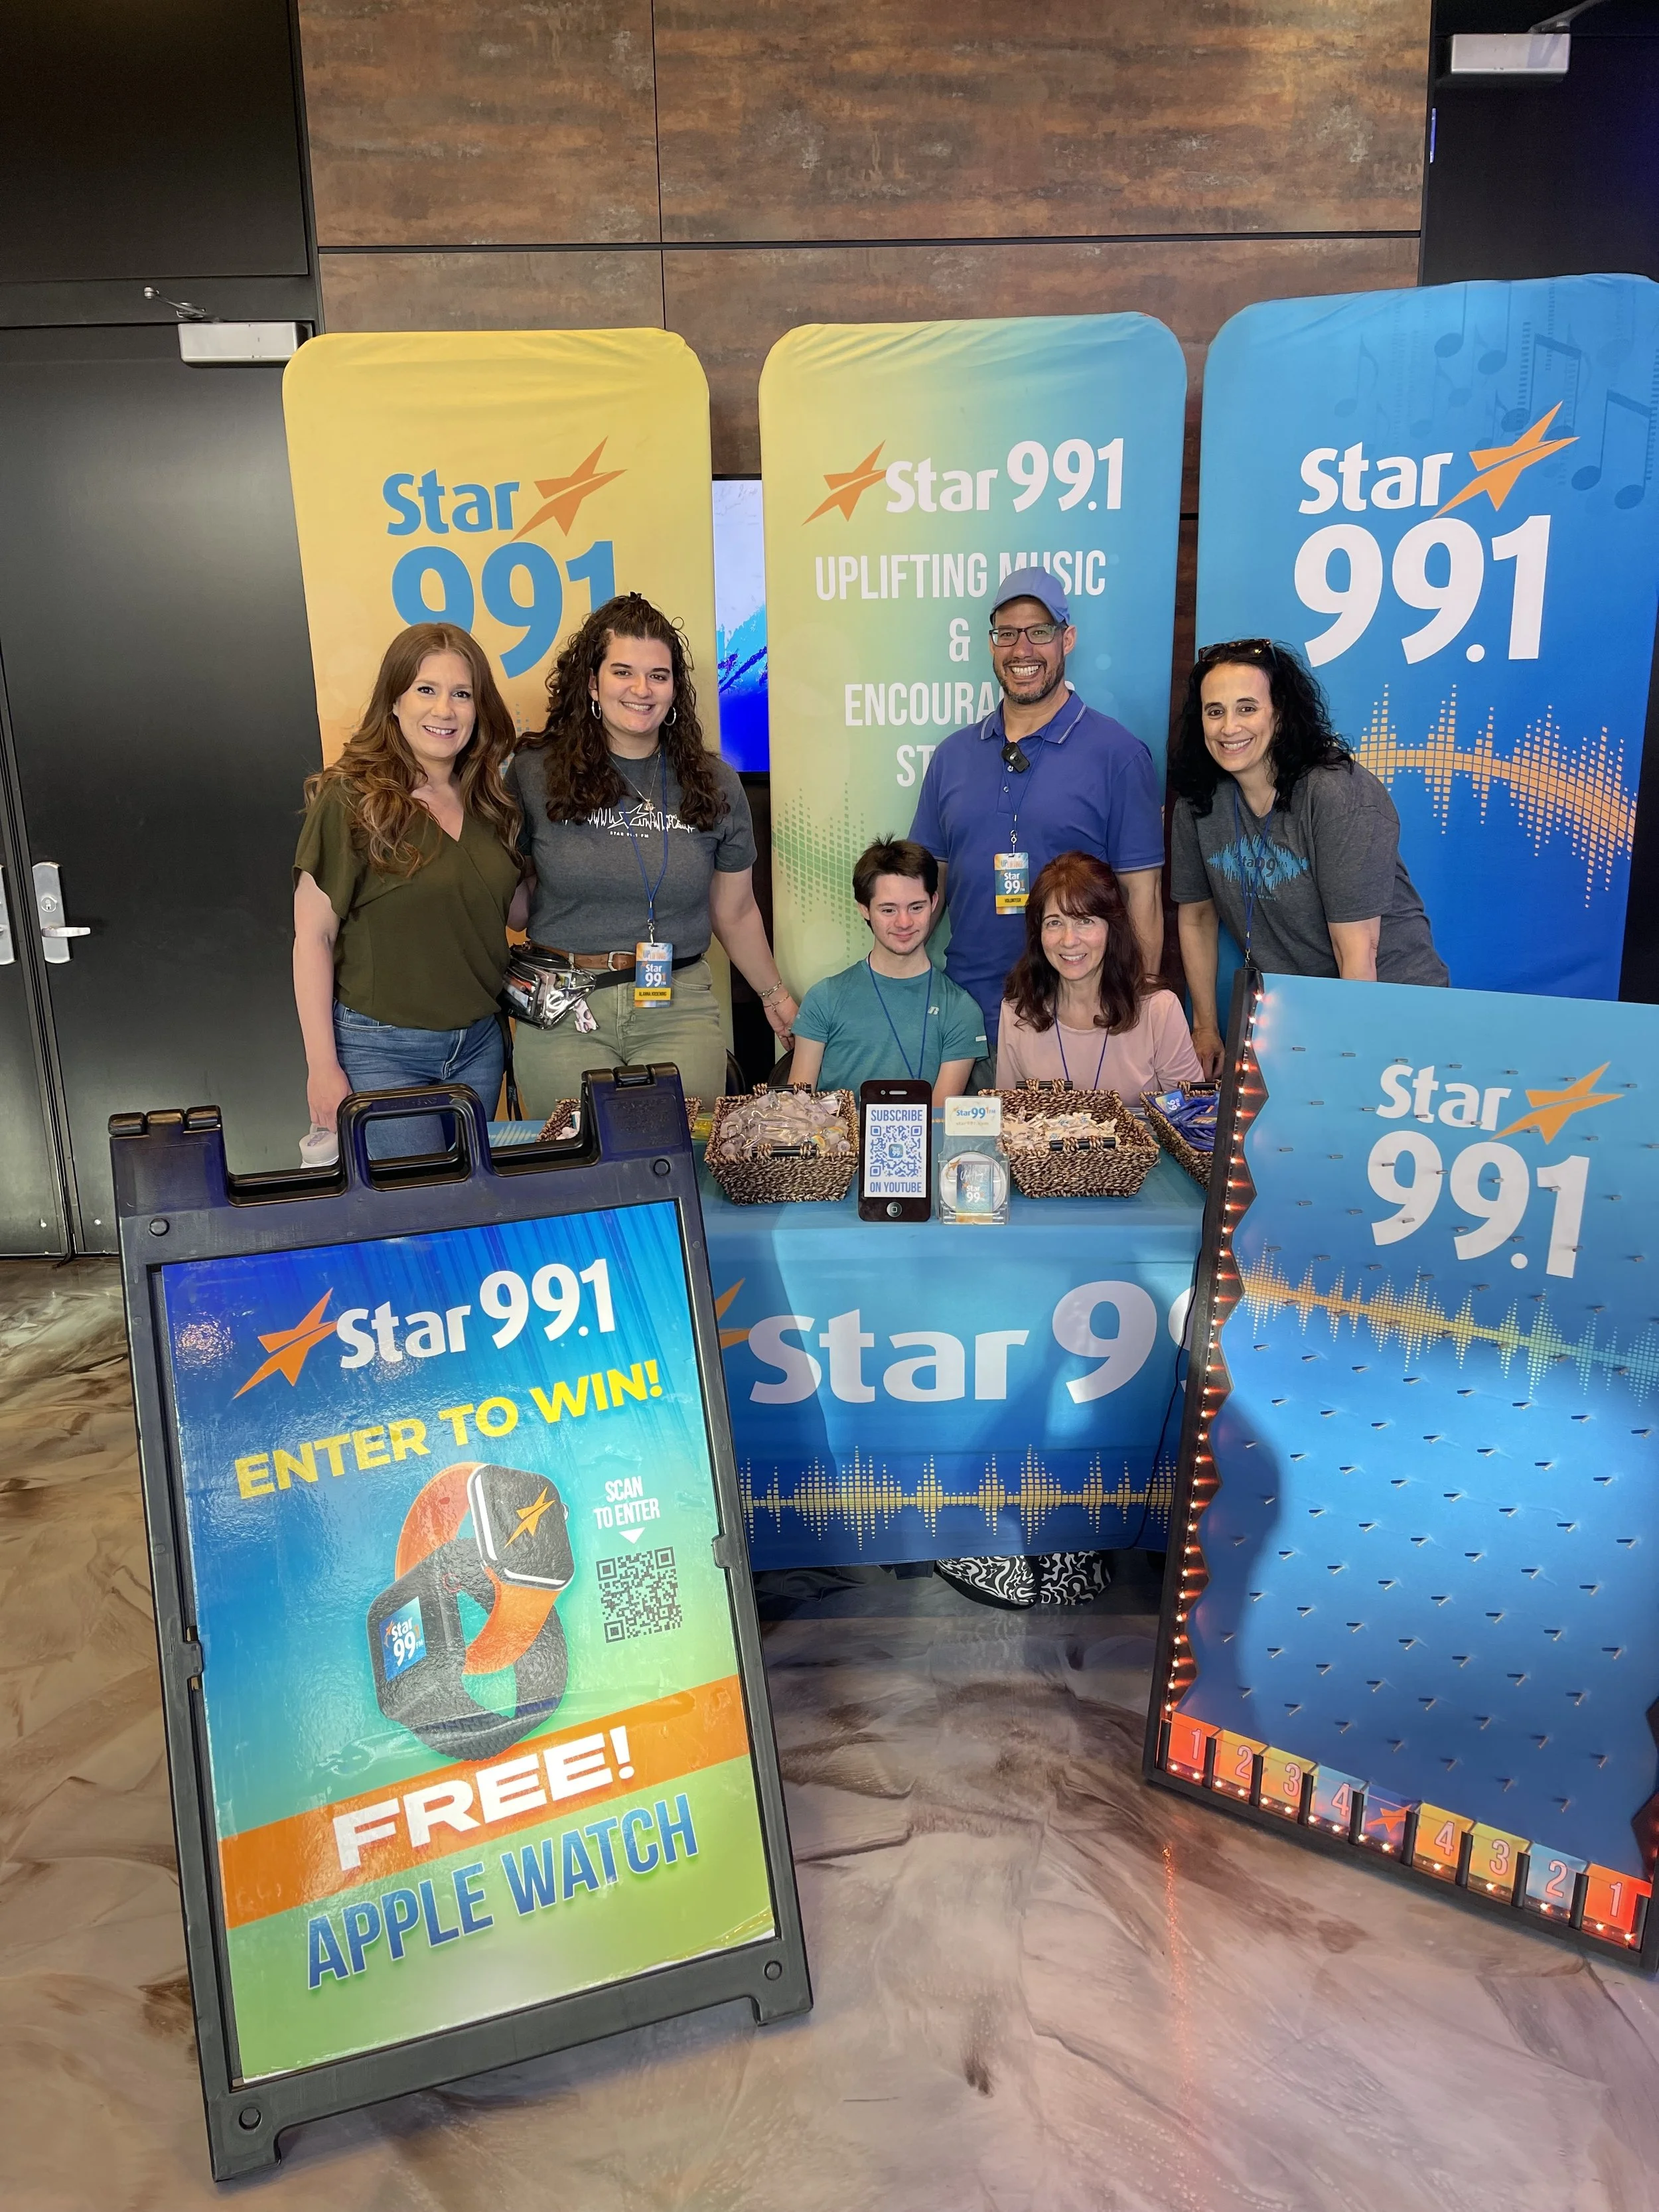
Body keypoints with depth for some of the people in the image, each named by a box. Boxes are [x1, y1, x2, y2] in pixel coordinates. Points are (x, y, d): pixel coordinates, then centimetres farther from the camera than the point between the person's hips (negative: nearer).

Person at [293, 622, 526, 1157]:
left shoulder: (489, 803, 7)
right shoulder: (351, 800, -11)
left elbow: (515, 910, 15)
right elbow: (313, 937, -10)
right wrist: (323, 1066, -13)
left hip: (480, 1045, 6)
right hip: (382, 1050, -5)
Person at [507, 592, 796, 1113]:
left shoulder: (713, 784, 7)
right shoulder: (536, 773, 0)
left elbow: (735, 913, 16)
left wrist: (774, 995, 20)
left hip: (679, 1010, 1)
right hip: (562, 1011, -1)